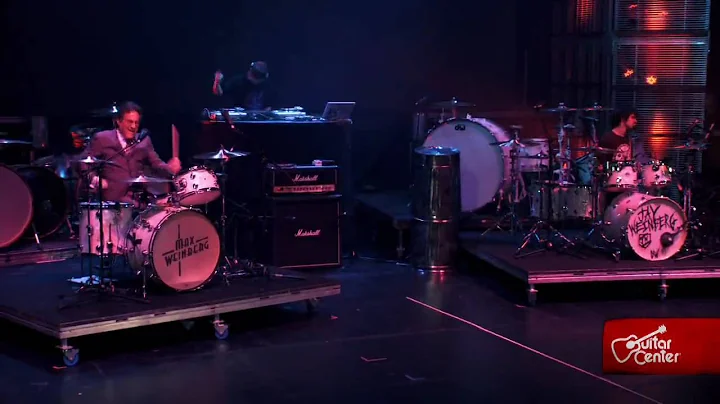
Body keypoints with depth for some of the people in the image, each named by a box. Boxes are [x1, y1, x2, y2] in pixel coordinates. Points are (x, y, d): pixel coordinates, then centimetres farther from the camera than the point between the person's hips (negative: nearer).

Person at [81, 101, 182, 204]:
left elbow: (156, 163, 14)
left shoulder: (144, 140, 19)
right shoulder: (102, 139, 8)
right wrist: (93, 178, -13)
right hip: (114, 197, -4)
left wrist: (170, 168, -8)